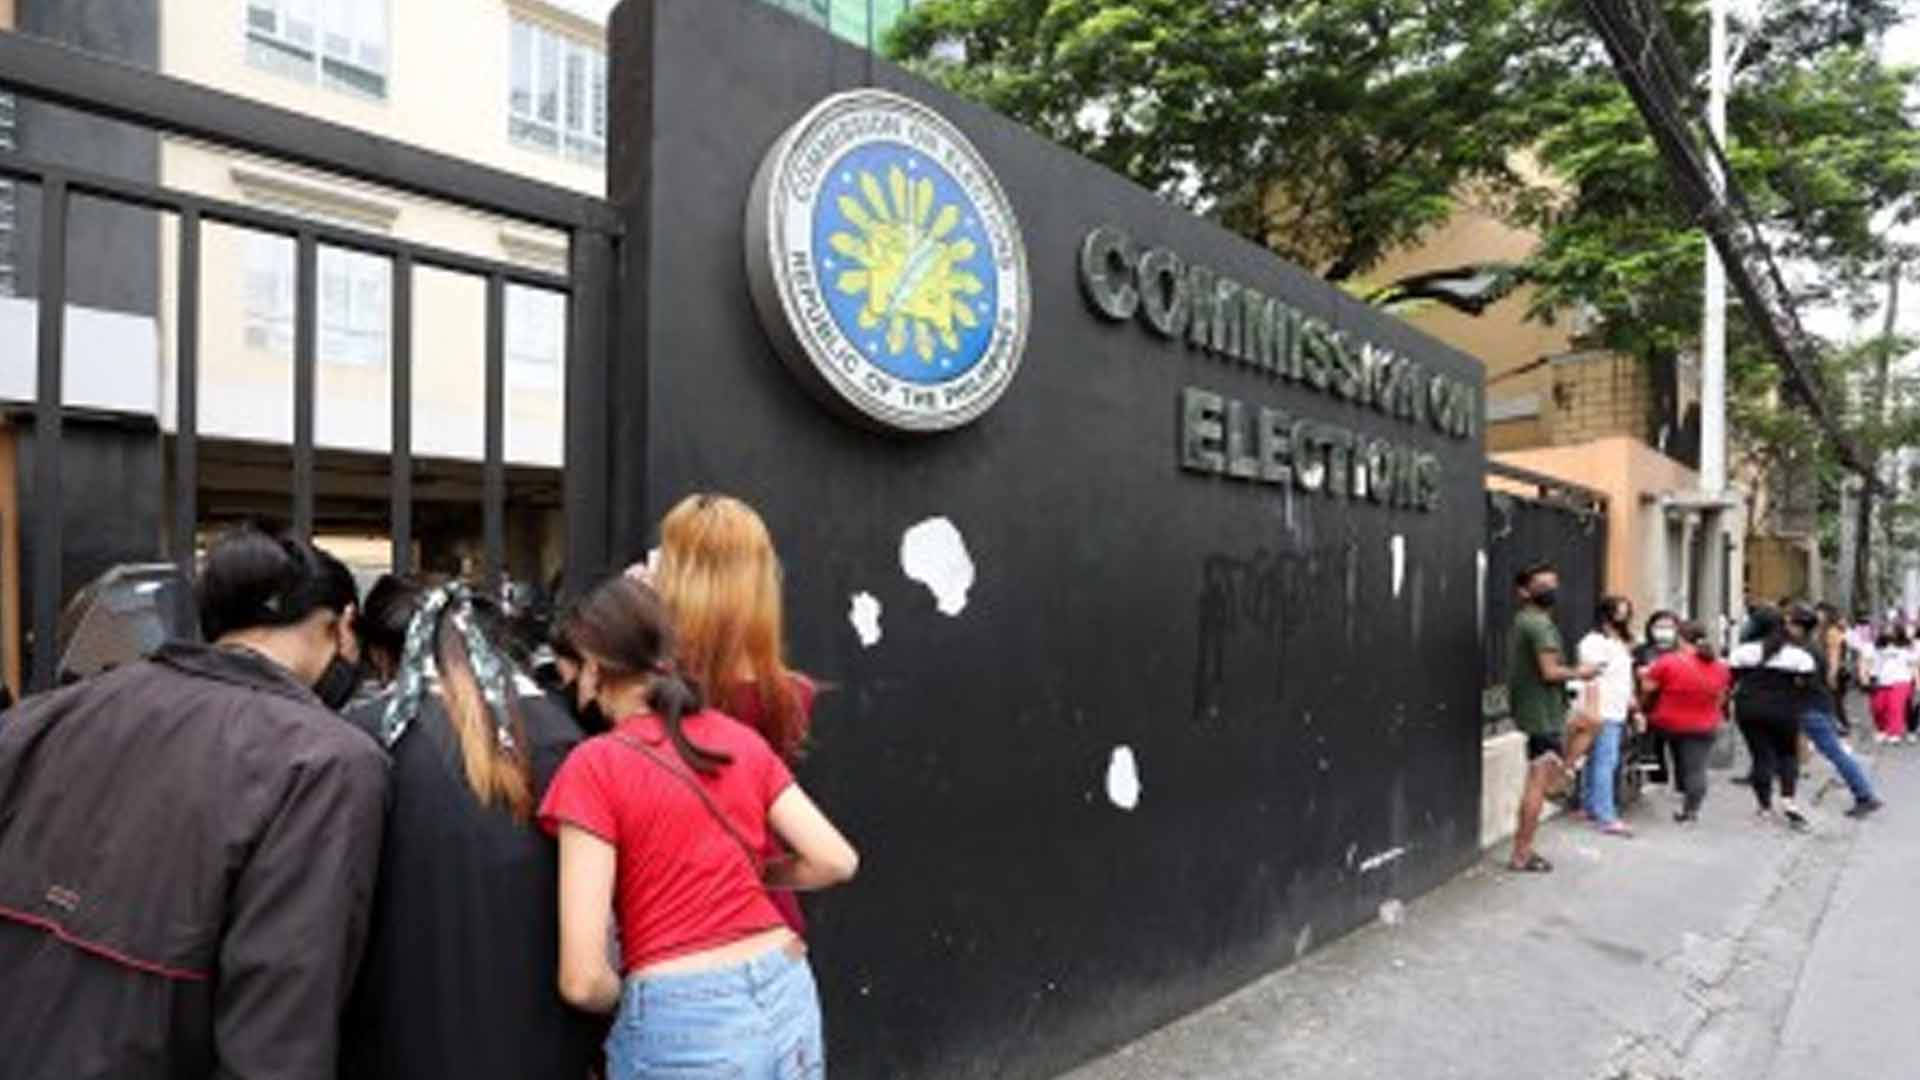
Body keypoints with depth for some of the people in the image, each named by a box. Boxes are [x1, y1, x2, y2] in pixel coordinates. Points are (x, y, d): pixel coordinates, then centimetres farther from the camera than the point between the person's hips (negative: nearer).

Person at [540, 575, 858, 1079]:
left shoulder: (594, 766, -12)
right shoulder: (744, 740, 2)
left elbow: (582, 980, -15)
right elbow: (837, 861, 2)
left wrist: (627, 998, 5)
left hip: (680, 1023, -4)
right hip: (788, 999, 5)